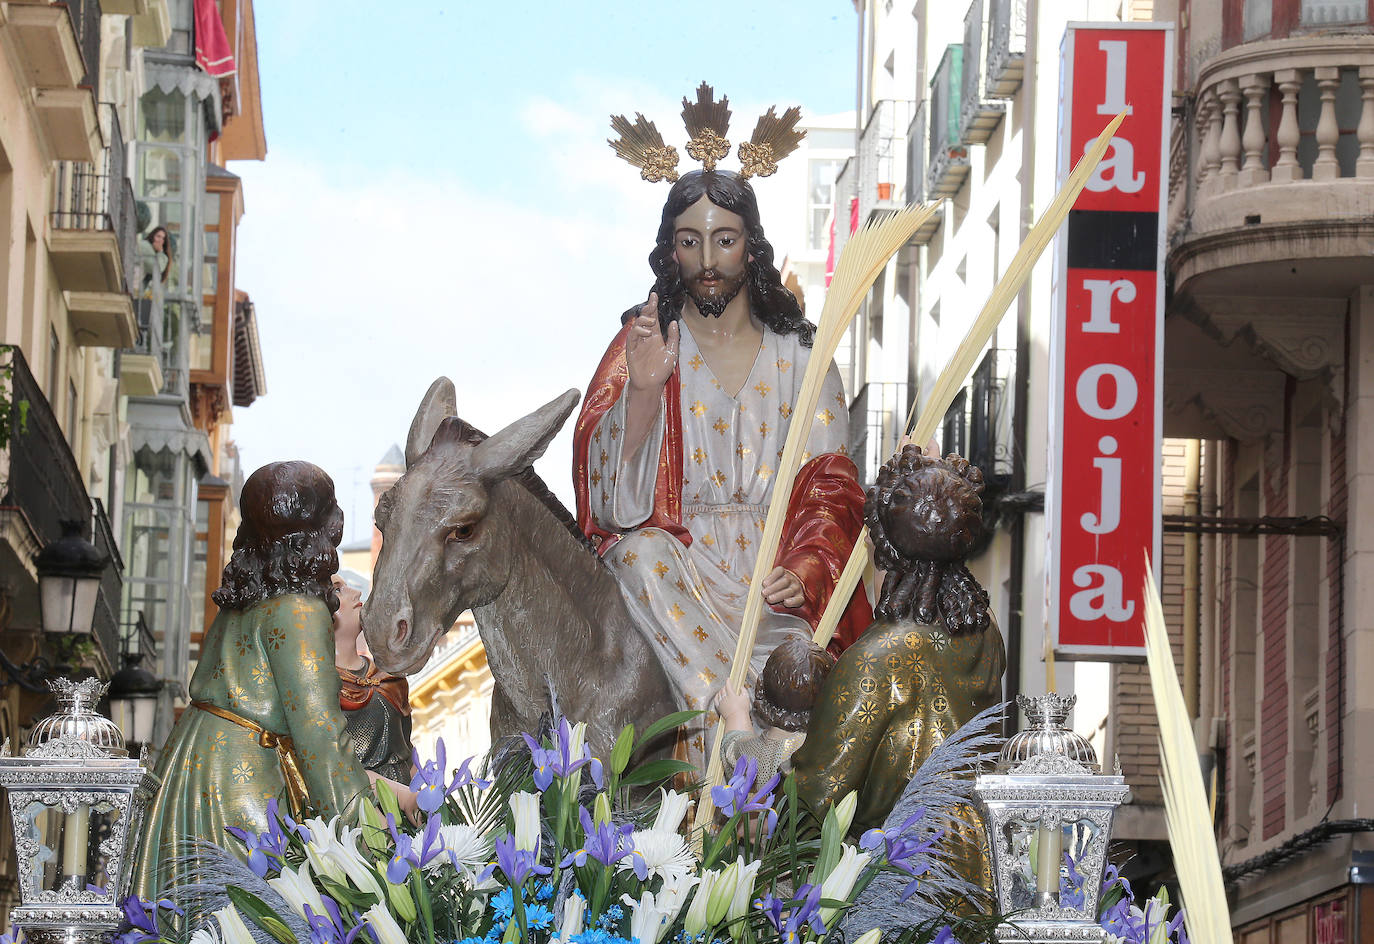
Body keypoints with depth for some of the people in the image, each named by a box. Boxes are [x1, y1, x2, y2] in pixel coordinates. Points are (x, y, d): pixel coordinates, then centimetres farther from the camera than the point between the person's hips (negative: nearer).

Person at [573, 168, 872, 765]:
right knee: (644, 554, -35)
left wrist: (803, 572, -16)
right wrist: (643, 391, -19)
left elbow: (828, 490, 5)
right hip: (672, 557, 0)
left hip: (773, 576, 0)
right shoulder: (640, 348, 10)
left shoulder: (801, 357, 13)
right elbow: (610, 497, -2)